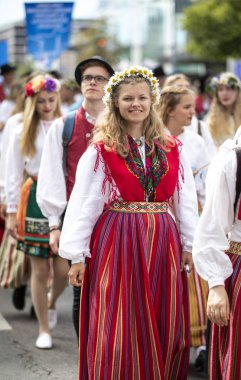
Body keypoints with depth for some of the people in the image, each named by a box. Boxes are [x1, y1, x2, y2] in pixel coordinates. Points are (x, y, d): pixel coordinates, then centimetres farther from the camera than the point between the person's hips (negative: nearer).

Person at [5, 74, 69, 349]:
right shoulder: (22, 132, 5)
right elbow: (12, 174, 6)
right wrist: (11, 212, 2)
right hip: (35, 199, 0)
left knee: (63, 269, -4)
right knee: (40, 270, 2)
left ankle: (51, 302, 31)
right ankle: (44, 329, 16)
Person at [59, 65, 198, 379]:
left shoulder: (172, 149, 7)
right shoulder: (100, 151, -3)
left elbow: (186, 200, 10)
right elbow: (82, 204, -4)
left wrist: (190, 244, 6)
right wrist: (77, 255, -7)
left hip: (162, 243, 3)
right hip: (118, 243, -3)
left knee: (164, 328, 6)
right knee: (118, 330, -1)